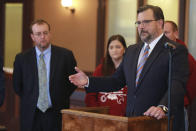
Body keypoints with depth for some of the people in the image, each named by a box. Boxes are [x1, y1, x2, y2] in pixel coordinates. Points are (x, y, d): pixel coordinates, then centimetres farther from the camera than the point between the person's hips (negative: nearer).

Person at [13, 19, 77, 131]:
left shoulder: (65, 55, -1)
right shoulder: (22, 58, 2)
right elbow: (17, 85, 12)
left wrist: (60, 99, 2)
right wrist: (28, 100, 6)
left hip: (56, 113, -1)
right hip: (31, 115, 1)